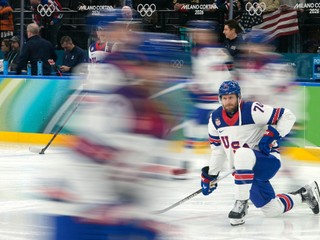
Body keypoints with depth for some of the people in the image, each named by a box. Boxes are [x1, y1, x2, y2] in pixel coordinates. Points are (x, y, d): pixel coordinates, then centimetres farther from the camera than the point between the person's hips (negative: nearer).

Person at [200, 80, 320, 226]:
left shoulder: (252, 110, -16)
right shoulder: (215, 119, 2)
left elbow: (287, 116, -14)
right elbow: (218, 149, 15)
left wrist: (272, 133, -25)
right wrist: (210, 175, 12)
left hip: (268, 160, -7)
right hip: (245, 171, 7)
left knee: (242, 154, -39)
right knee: (272, 210, 8)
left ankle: (241, 204, -30)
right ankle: (304, 195, 35)